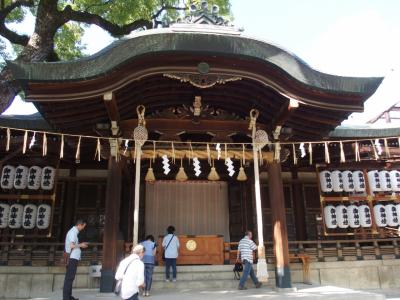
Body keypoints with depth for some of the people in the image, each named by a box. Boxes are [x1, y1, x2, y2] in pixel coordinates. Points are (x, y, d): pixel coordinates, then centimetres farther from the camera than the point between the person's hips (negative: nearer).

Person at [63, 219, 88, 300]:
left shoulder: (73, 231, 17)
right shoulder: (73, 232, -14)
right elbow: (72, 246, -21)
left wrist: (80, 245, 13)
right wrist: (80, 245, -8)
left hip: (73, 258, 10)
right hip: (72, 258, -10)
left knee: (70, 278, 12)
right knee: (69, 278, -7)